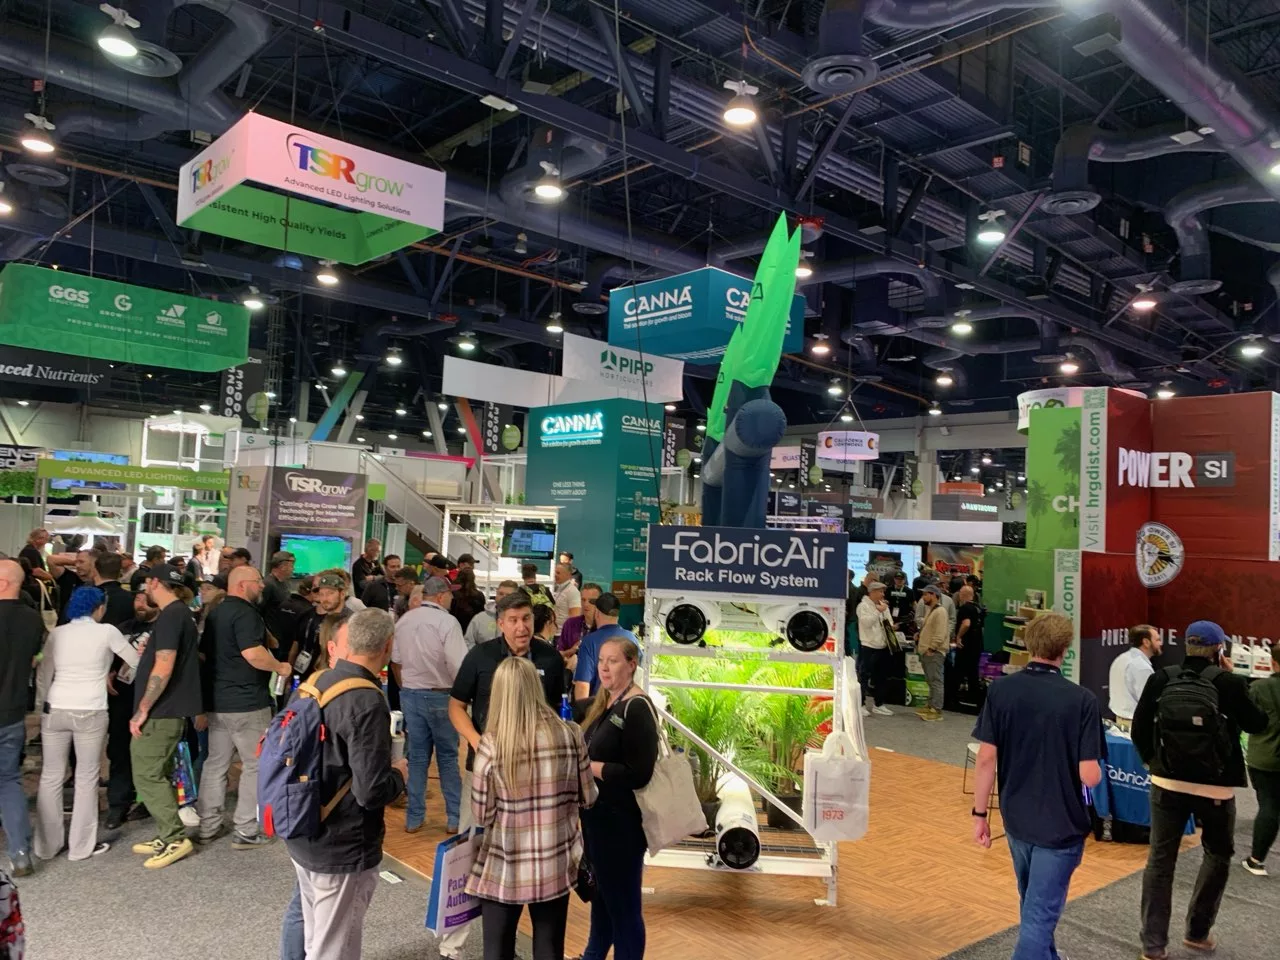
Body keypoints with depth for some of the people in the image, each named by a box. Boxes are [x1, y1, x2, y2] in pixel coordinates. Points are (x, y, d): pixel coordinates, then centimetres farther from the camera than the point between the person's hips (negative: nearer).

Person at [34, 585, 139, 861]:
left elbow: (45, 674, 10)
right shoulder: (106, 632, -3)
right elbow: (137, 661, 7)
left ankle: (47, 845, 22)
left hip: (55, 710, 4)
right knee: (86, 778, 7)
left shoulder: (57, 633, 7)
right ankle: (81, 845, 13)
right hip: (90, 712, -3)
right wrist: (138, 650, 28)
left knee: (51, 776, 13)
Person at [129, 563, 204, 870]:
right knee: (156, 774, 15)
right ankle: (166, 837, 21)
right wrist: (148, 651, 20)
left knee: (146, 775, -5)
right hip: (171, 708, 10)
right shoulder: (180, 613, 14)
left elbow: (163, 668, -23)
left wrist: (142, 709, -18)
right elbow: (190, 657, 24)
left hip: (161, 711, -10)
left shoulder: (170, 616, -17)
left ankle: (175, 839, -1)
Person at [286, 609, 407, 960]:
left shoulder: (315, 683, 0)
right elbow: (372, 791, -28)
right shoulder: (367, 702, -25)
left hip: (303, 838, 8)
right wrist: (399, 774, -7)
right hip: (343, 850, -8)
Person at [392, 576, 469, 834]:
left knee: (417, 758, 14)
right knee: (448, 758, 8)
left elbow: (395, 661, 12)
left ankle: (414, 818, 19)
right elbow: (459, 665, -20)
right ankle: (454, 818, 14)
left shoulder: (404, 620, 3)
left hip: (410, 695, 5)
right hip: (440, 696, -5)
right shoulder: (446, 621, -16)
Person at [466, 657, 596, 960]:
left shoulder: (490, 745, -15)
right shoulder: (569, 735, -10)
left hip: (503, 868, -2)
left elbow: (482, 815, -9)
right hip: (555, 864, 2)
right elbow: (588, 798, 0)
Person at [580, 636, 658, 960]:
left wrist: (588, 767, -19)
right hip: (597, 814, 9)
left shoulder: (638, 708, -19)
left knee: (622, 902, 5)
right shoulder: (603, 701, 9)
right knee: (599, 892, 25)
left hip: (622, 821, -9)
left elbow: (639, 775, -24)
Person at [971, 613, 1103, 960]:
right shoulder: (1082, 700, -17)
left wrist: (980, 813, 2)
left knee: (1034, 903, 26)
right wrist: (1096, 773, 8)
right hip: (1061, 824, -4)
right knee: (1039, 914, 4)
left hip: (1016, 818, 4)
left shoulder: (1000, 690, -9)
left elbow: (986, 758, -8)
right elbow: (1090, 775, -16)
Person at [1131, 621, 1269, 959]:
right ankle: (1197, 931, 28)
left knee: (1160, 860, 9)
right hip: (1215, 786, -2)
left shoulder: (1161, 679, -3)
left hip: (1167, 783, 2)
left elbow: (1139, 729, -2)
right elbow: (1258, 724, 5)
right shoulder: (1229, 683, -11)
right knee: (1218, 855, 22)